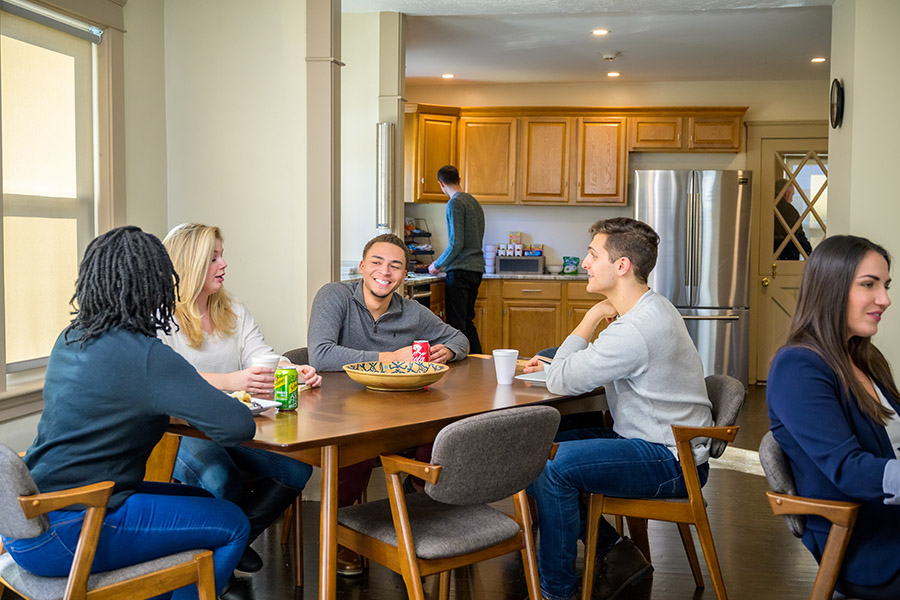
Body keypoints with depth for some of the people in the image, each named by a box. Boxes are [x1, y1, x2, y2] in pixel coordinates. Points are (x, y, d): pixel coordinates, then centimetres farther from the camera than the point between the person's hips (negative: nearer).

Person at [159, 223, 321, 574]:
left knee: (298, 467, -17)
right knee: (221, 479, -34)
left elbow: (262, 356, 7)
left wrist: (294, 371, -16)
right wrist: (230, 381, -37)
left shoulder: (234, 313, 18)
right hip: (179, 431, -6)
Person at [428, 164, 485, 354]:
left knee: (456, 324, -4)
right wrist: (443, 263, 27)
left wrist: (437, 265, -2)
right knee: (467, 321, 15)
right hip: (477, 269, 9)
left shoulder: (455, 203, -10)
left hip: (461, 270, -8)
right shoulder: (474, 202, 16)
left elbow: (456, 243, -17)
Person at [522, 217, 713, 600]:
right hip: (656, 441, 10)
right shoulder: (651, 308, 8)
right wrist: (556, 363, 5)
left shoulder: (636, 329, -26)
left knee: (554, 465, -24)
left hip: (670, 461, -10)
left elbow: (560, 382, -21)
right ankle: (616, 553, 11)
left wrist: (593, 317, -12)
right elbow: (597, 368, 20)